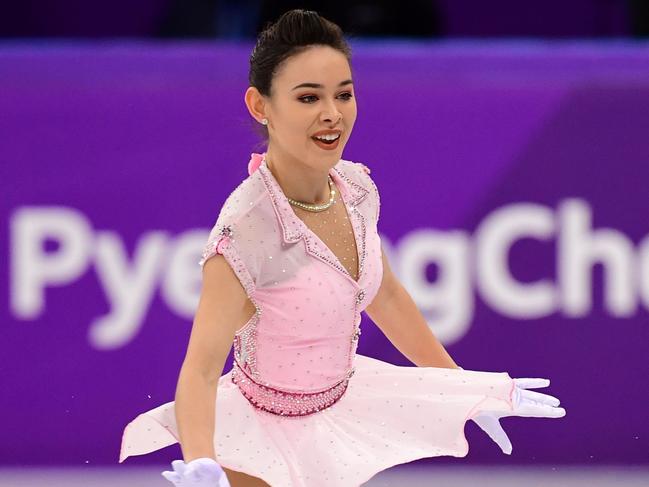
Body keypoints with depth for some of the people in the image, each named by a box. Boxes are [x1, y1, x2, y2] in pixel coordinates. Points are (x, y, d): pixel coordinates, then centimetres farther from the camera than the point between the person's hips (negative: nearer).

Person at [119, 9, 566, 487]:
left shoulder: (355, 186, -9)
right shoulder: (246, 229, -30)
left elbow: (386, 297, 9)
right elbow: (201, 371, -33)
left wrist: (465, 388, 18)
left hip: (340, 408, 7)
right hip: (267, 429, -7)